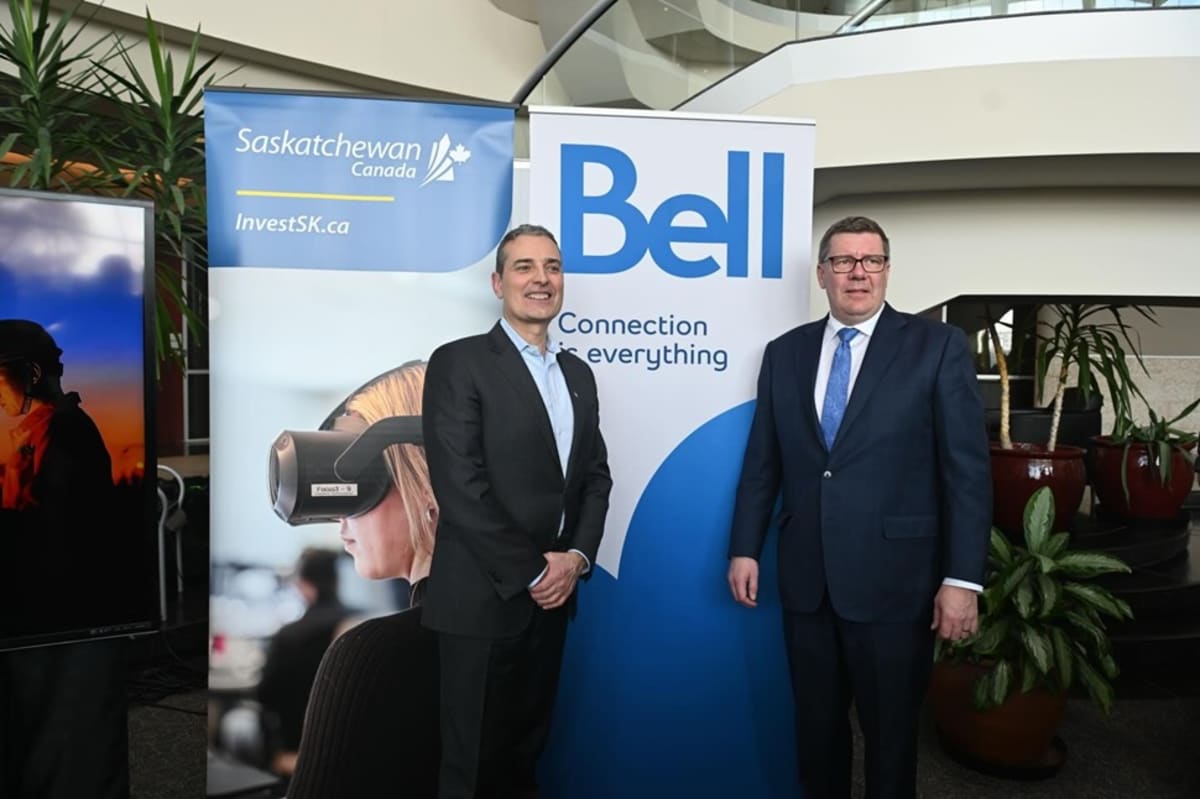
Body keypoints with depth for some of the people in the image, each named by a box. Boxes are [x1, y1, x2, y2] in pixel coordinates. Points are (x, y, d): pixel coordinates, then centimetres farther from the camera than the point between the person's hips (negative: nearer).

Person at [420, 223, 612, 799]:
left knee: (524, 751, 19)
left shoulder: (578, 373, 11)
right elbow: (460, 487, -16)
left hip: (552, 595, 6)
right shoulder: (459, 363, -9)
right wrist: (530, 572, -14)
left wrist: (577, 556, -6)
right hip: (484, 597, -5)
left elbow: (596, 473, 10)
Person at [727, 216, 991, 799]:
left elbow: (967, 467, -7)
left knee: (890, 735, 14)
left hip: (893, 580, -3)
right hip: (806, 580, 3)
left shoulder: (937, 346, -4)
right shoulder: (785, 352, 7)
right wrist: (745, 549, 5)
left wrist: (962, 578, -11)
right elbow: (762, 461, 8)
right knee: (815, 728, 18)